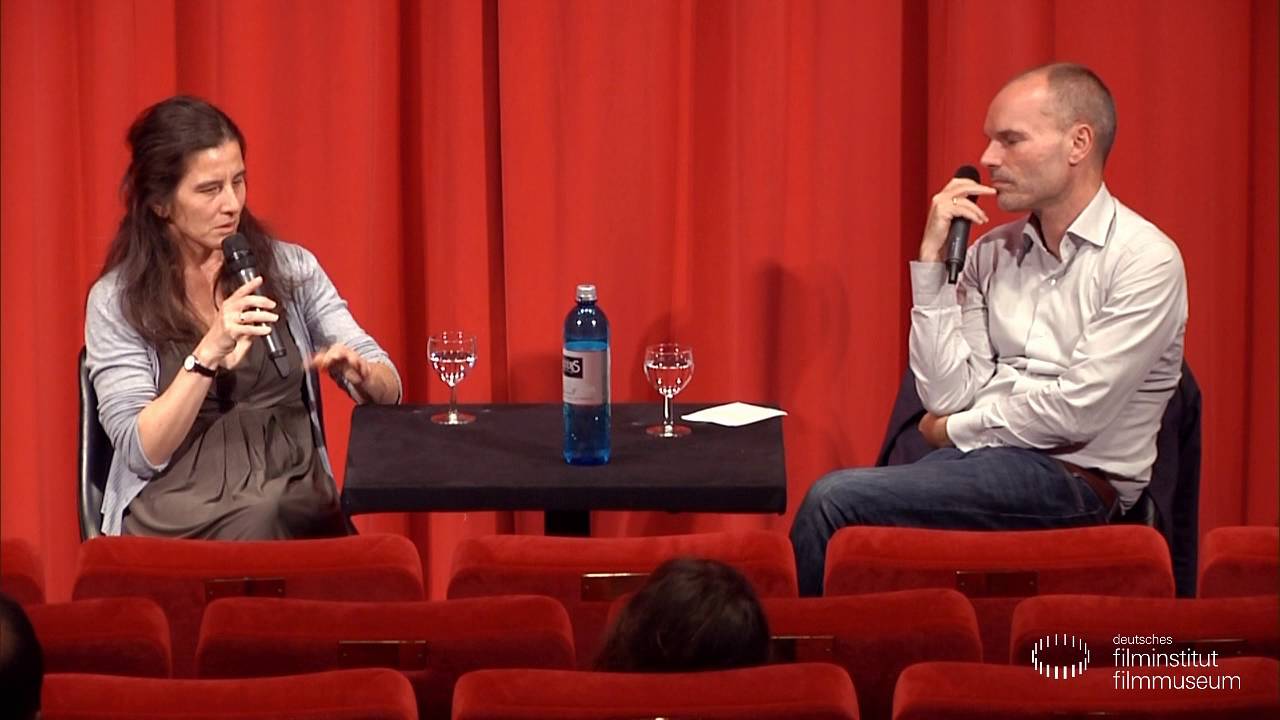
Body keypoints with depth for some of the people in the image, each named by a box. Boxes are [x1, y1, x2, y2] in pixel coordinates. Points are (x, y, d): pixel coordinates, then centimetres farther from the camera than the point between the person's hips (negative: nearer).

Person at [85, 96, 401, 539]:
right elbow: (142, 452, -6)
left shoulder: (290, 269, 9)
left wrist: (361, 373, -14)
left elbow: (390, 389, 10)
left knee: (266, 521, -34)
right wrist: (209, 352, -18)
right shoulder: (115, 301, 2)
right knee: (256, 524, -35)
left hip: (294, 505, 2)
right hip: (175, 512, -2)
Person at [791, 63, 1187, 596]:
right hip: (981, 461, 5)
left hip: (1073, 479, -5)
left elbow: (1075, 413, -13)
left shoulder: (1145, 261, -6)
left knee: (836, 500, -20)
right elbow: (947, 395, 3)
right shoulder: (990, 254, 13)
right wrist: (933, 257, 0)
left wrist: (956, 430, 0)